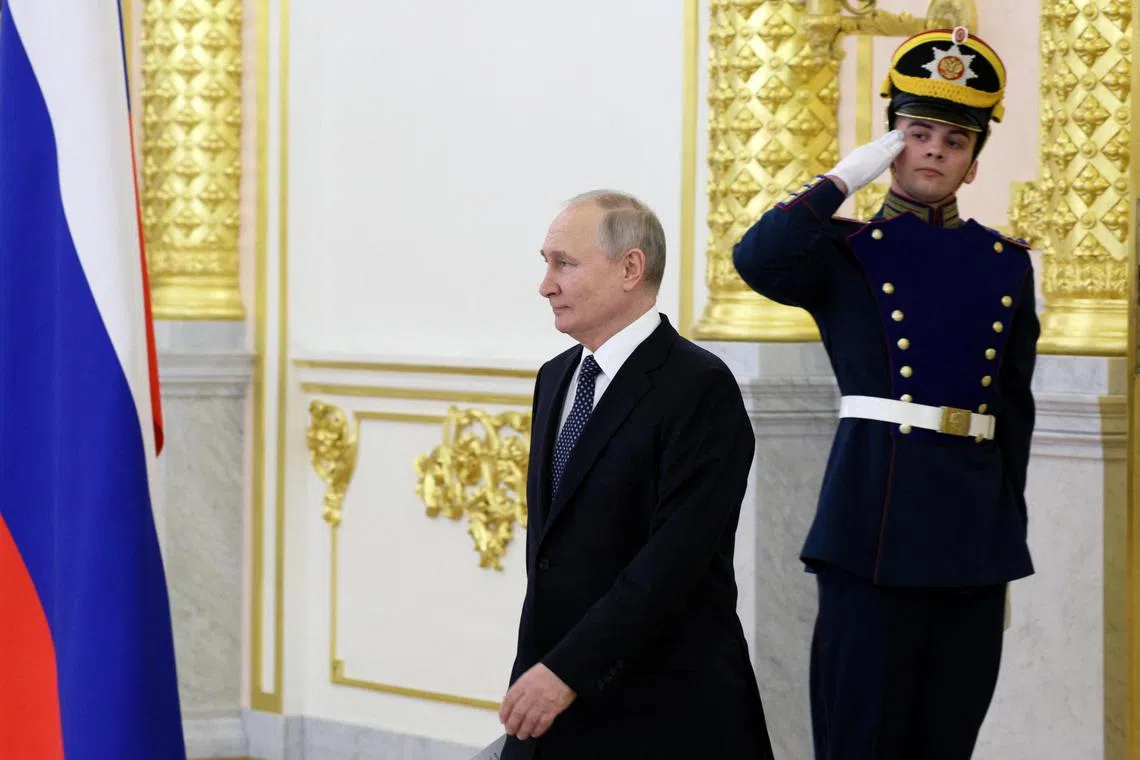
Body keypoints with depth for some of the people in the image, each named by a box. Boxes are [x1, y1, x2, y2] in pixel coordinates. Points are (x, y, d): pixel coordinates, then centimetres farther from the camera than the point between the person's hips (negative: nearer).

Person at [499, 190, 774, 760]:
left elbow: (675, 557, -19)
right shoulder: (555, 379, 14)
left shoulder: (700, 388, -12)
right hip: (556, 696, 7)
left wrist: (568, 671, -21)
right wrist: (537, 663, 11)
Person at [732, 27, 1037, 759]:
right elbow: (758, 260, -19)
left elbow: (1015, 407, 17)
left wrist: (1008, 530, 14)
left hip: (975, 520, 4)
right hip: (875, 516, -4)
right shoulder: (846, 251, 3)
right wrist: (848, 176, -10)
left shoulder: (1006, 264, 13)